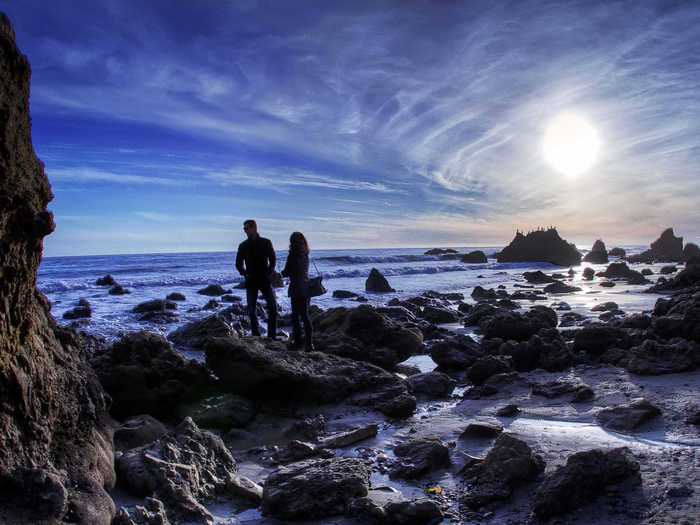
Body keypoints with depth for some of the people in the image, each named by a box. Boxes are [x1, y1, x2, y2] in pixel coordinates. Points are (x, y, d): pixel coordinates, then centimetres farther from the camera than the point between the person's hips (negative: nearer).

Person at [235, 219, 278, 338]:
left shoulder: (266, 243, 2)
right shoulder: (243, 246, 5)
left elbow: (273, 259, 8)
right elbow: (239, 263, 13)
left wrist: (270, 271, -6)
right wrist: (244, 272, -3)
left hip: (265, 279, -1)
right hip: (251, 281, 1)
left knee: (273, 307, -7)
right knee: (252, 310, 3)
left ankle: (272, 335, 1)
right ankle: (256, 336, 11)